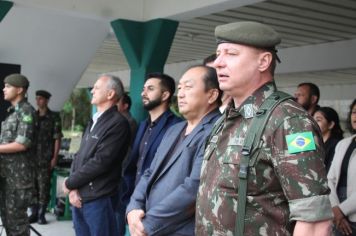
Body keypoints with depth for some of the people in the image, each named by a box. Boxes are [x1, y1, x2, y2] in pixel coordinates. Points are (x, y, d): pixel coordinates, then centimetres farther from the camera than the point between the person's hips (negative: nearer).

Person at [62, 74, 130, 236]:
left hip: (98, 199, -8)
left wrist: (69, 183, -9)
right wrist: (73, 189, -3)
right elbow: (78, 156, 12)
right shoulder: (94, 122, 15)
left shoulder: (118, 123, -13)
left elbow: (100, 162, -20)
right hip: (78, 197, 8)